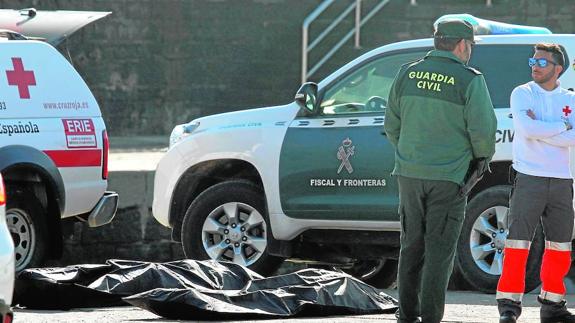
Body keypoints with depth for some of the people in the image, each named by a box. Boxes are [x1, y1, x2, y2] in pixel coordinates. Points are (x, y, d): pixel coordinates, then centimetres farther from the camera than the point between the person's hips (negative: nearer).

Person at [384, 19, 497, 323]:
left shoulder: (407, 74, 5)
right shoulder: (469, 80, -9)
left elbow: (392, 125, 10)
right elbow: (483, 129, -11)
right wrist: (482, 156, 9)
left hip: (410, 173, 4)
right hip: (449, 175, -4)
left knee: (411, 246, 13)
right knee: (439, 249, 1)